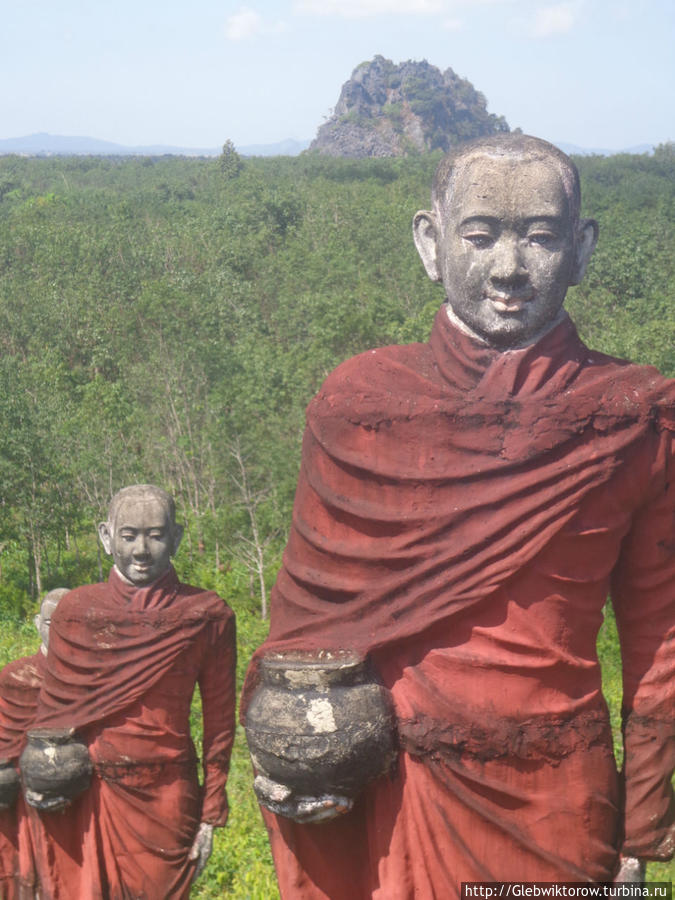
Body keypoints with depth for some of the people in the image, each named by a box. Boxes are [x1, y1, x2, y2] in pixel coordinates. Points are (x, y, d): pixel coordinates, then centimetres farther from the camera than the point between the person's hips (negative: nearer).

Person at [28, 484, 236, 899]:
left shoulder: (207, 616, 0)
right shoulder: (76, 611, 4)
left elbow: (219, 721, 3)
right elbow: (53, 712, 9)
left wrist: (210, 816, 3)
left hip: (166, 802, -1)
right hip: (87, 803, 1)